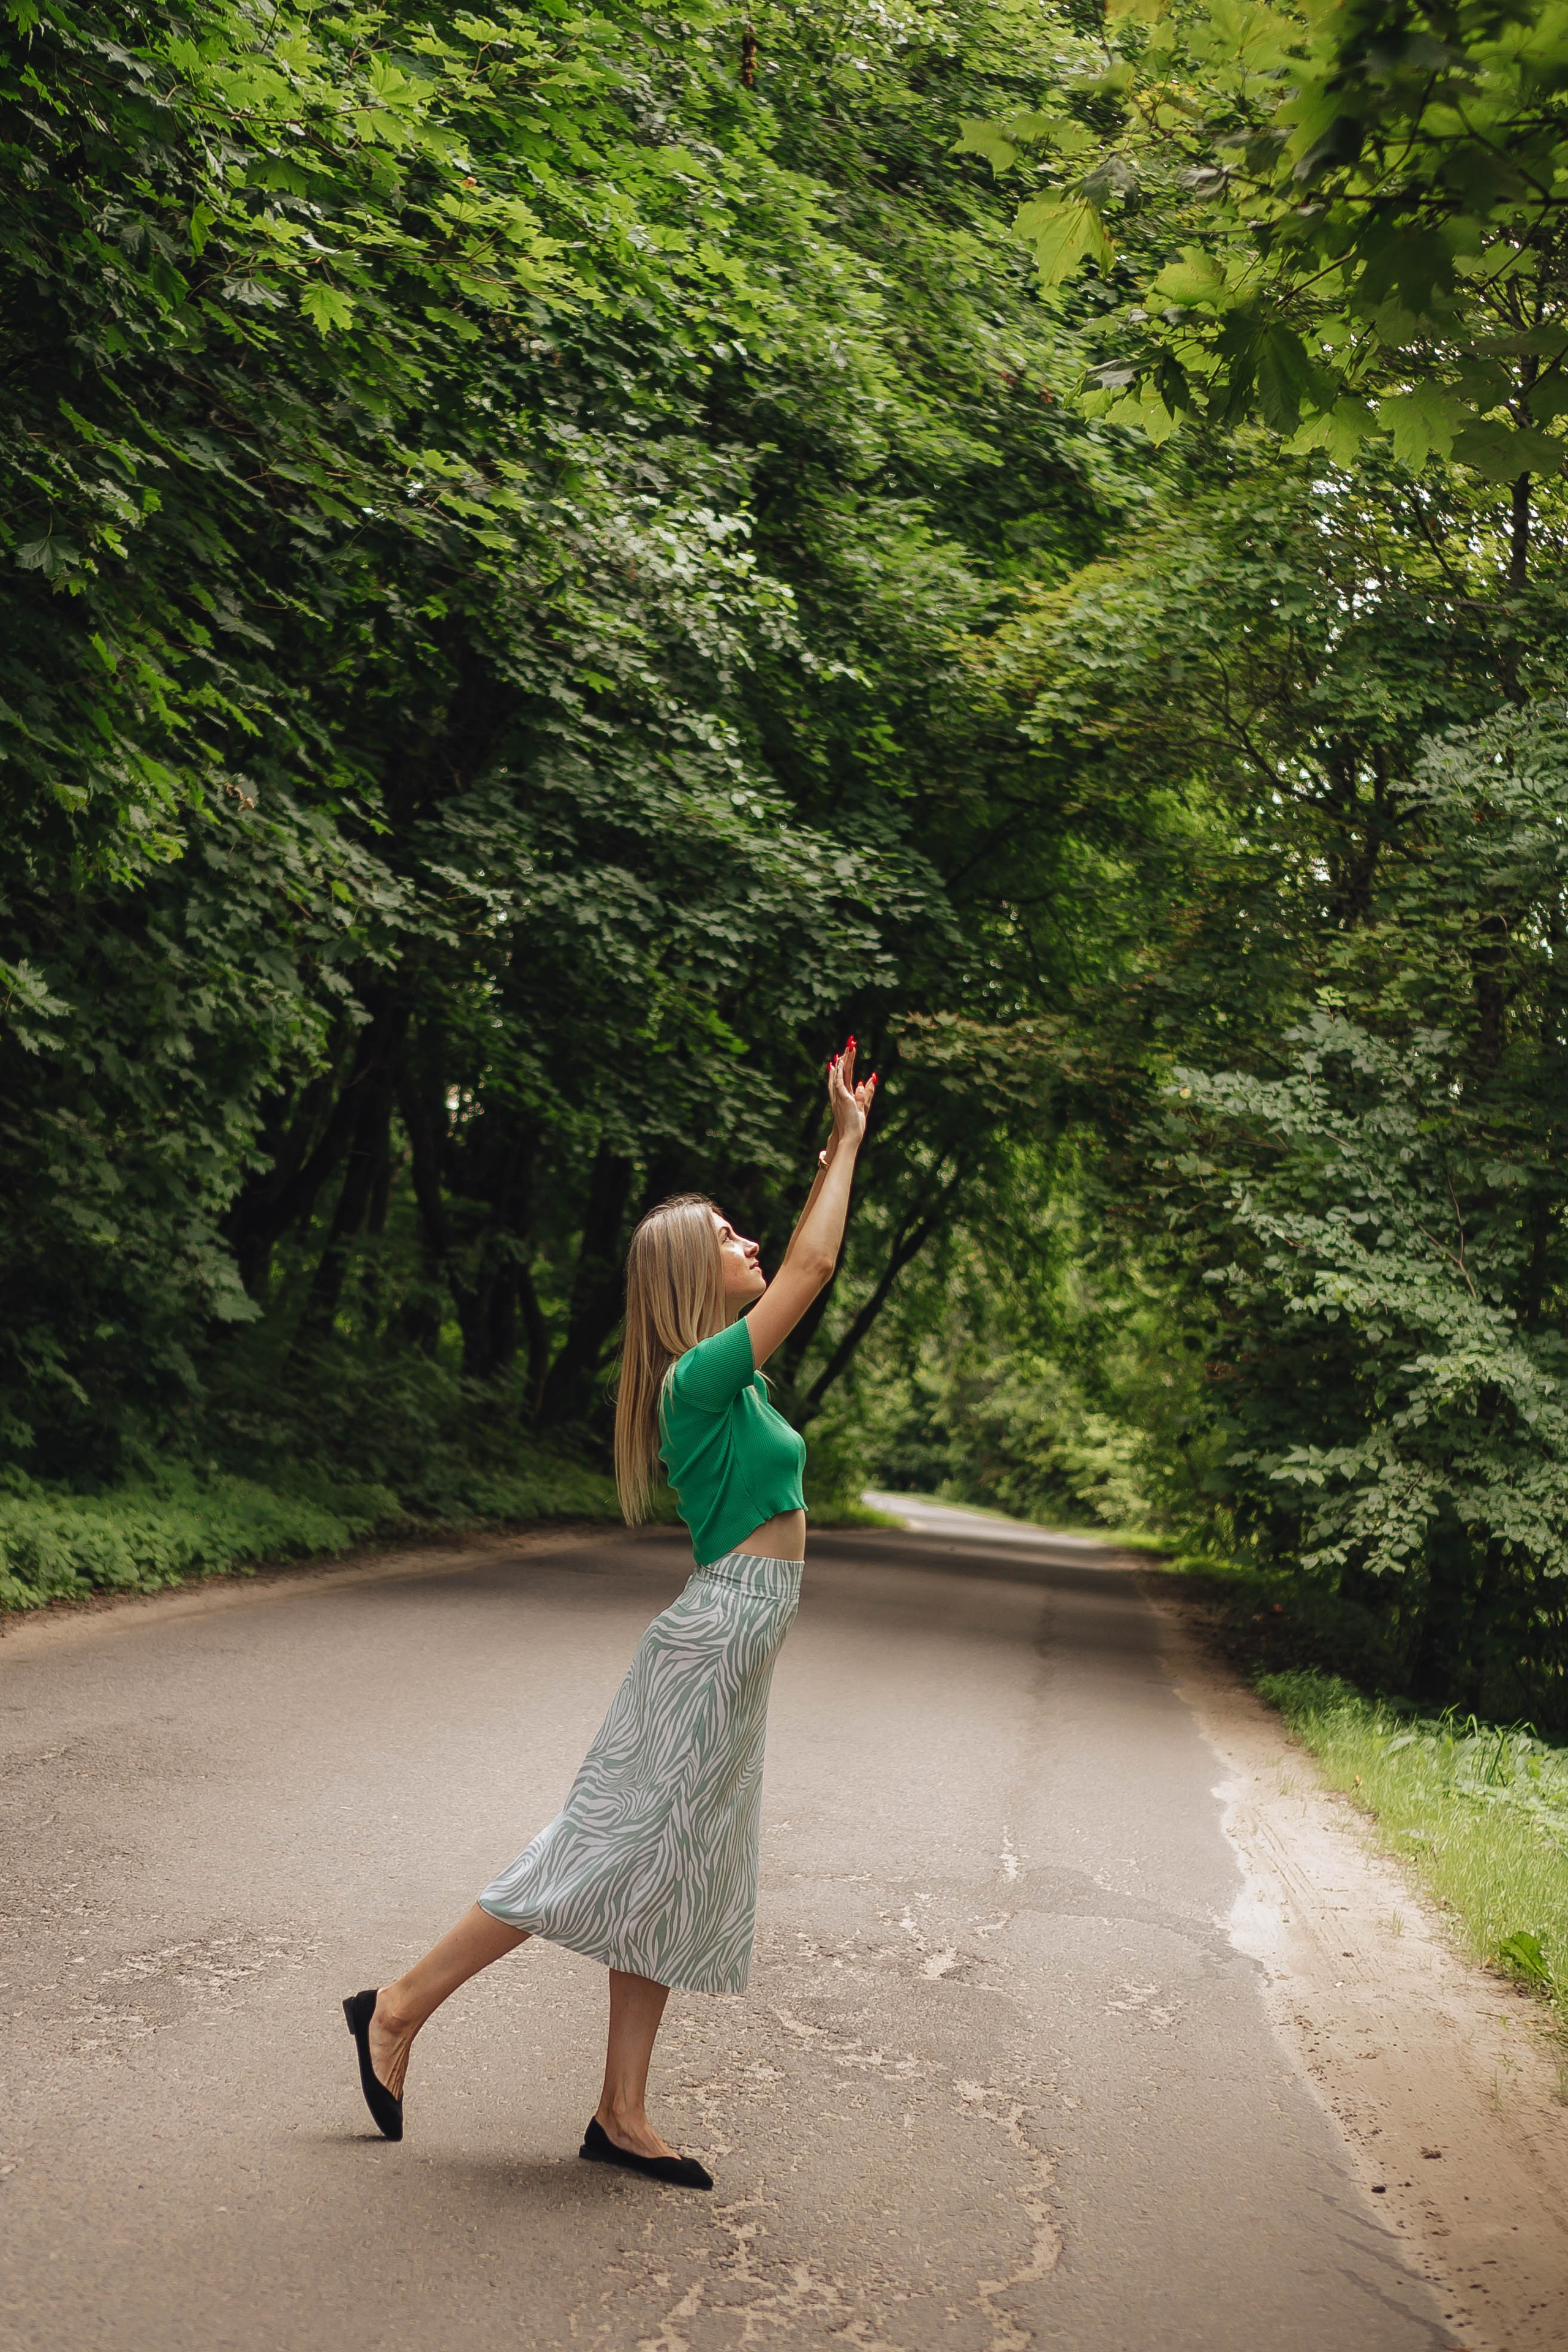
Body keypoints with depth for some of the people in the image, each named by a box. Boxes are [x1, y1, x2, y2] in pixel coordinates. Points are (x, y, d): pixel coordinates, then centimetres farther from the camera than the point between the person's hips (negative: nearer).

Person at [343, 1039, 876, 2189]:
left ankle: (623, 2118, 14)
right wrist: (847, 1142, -8)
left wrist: (839, 1148, 24)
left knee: (673, 1884, 9)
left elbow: (803, 1265, 26)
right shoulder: (701, 1377, -14)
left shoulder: (728, 1376, 12)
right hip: (716, 1640, -9)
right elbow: (810, 1269, -16)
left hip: (732, 1653, 9)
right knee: (611, 1856, -5)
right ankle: (400, 2008, 4)